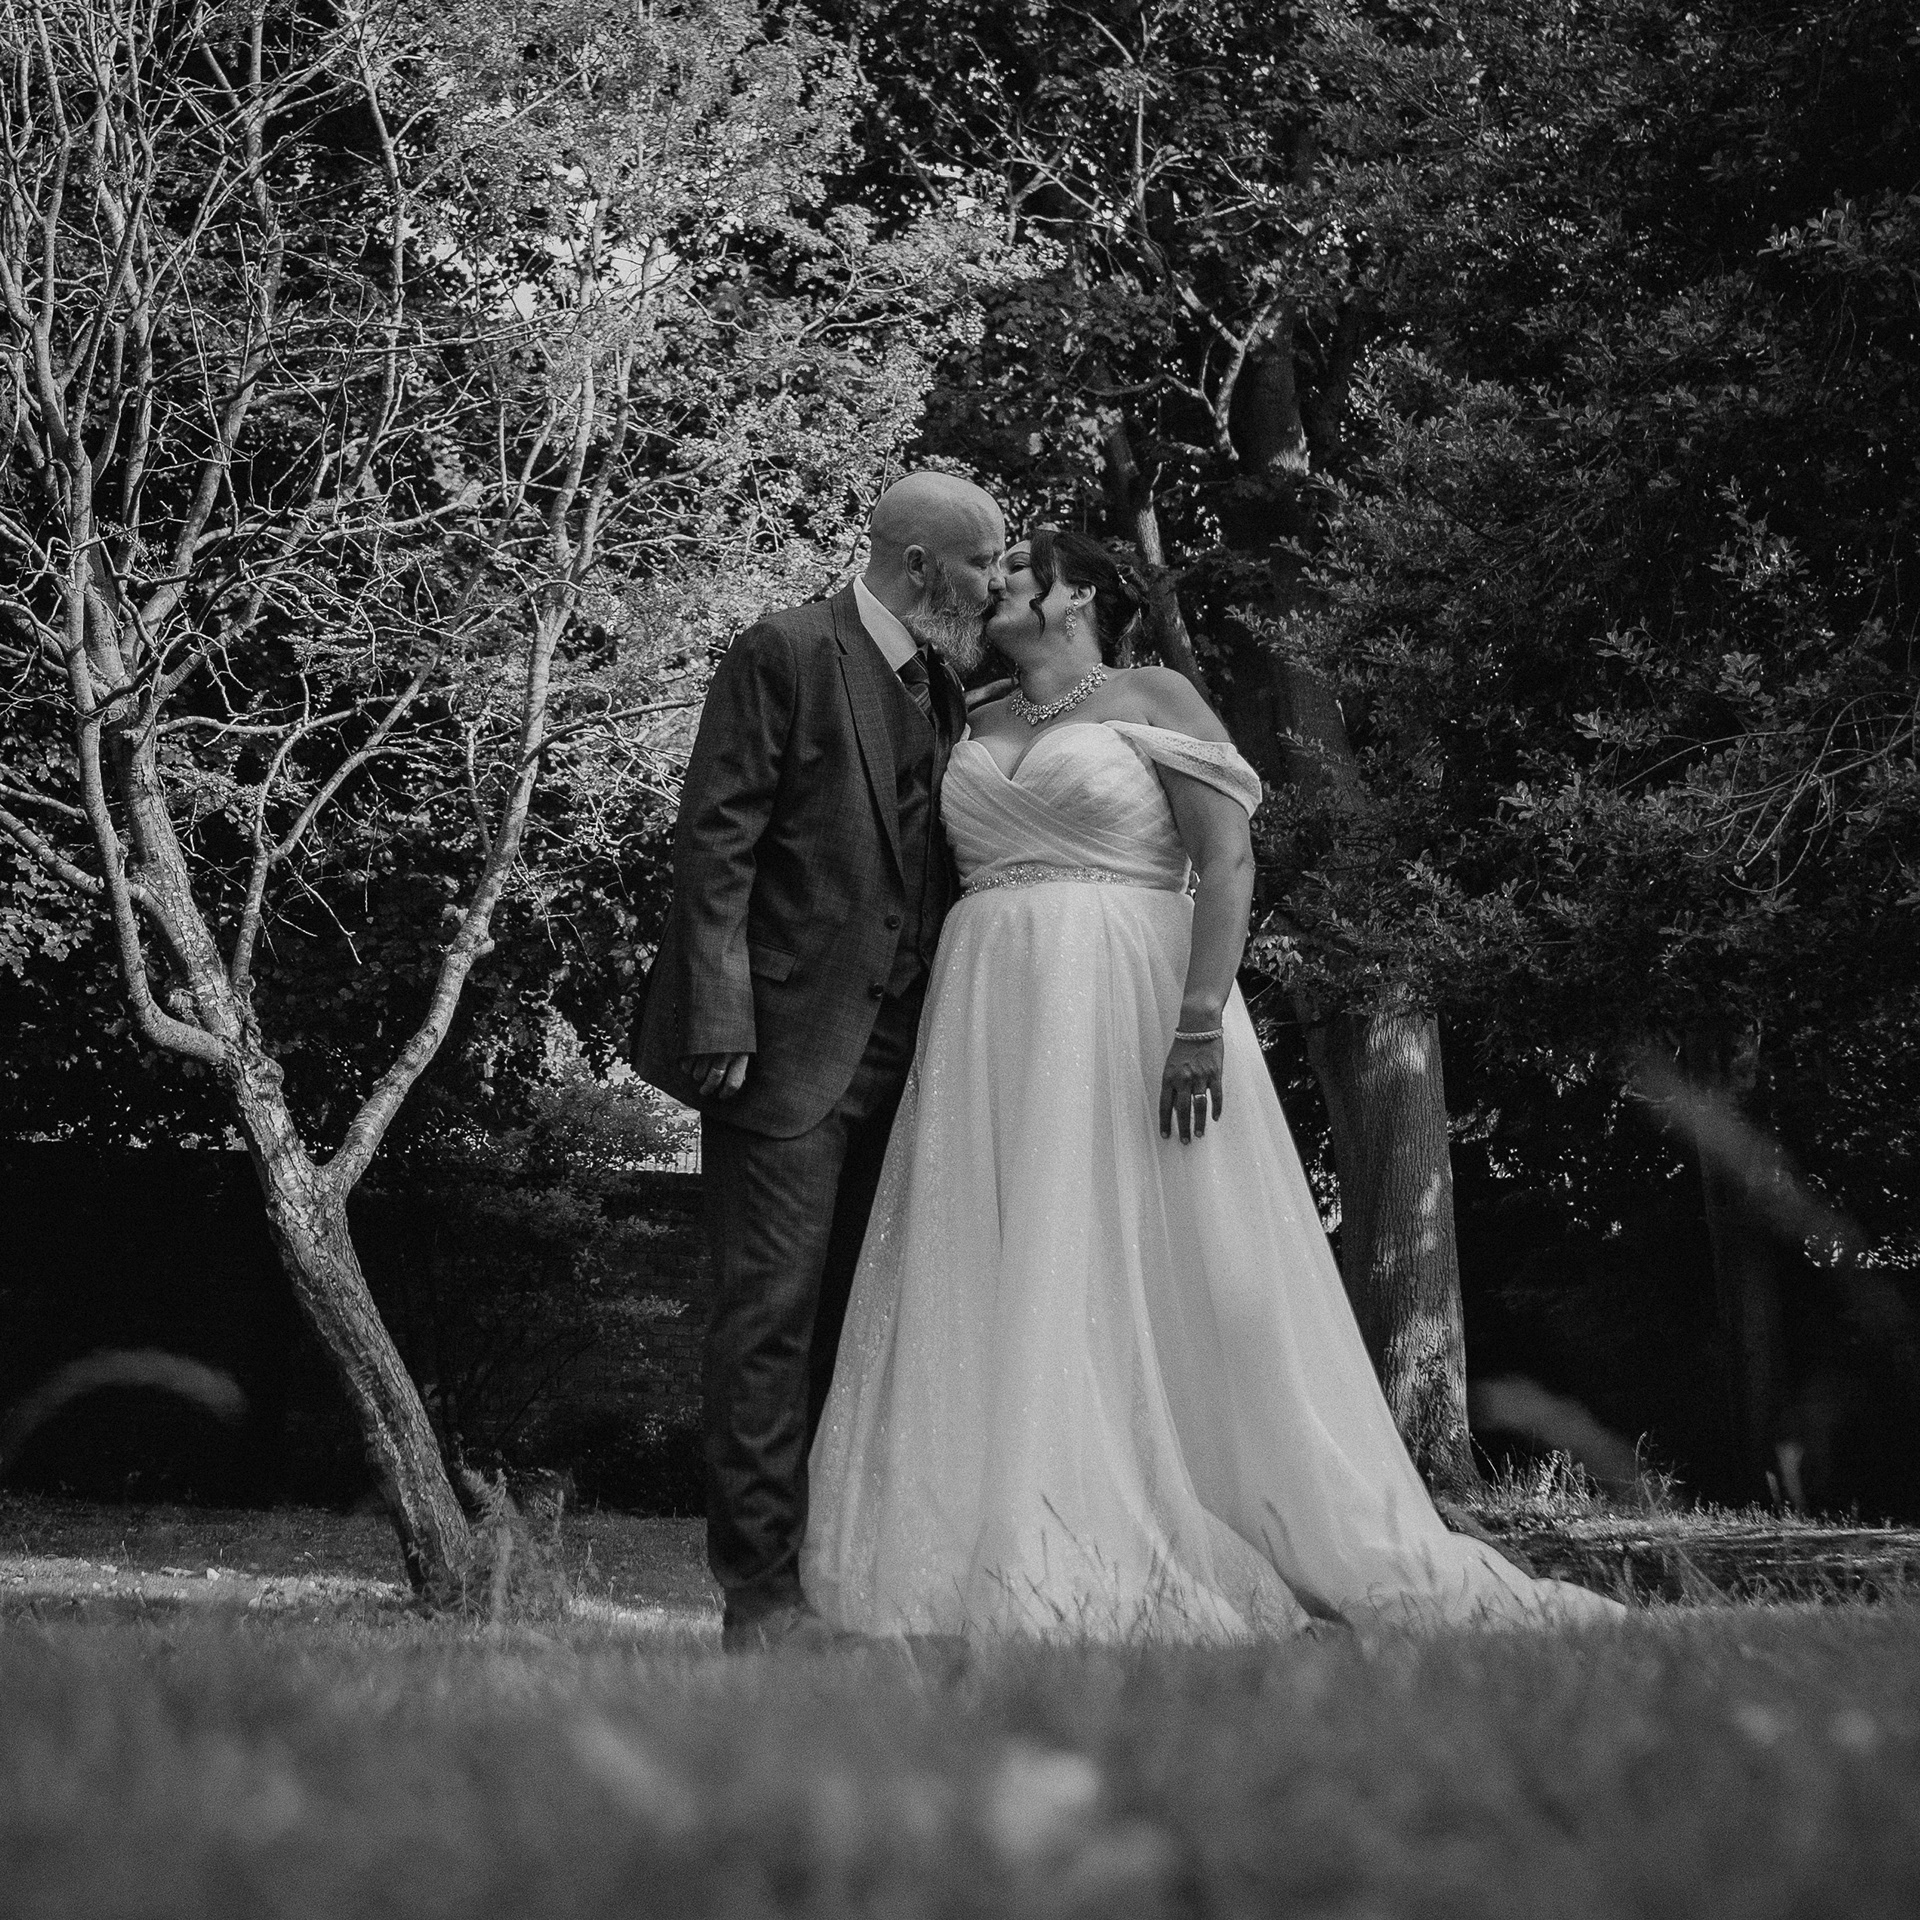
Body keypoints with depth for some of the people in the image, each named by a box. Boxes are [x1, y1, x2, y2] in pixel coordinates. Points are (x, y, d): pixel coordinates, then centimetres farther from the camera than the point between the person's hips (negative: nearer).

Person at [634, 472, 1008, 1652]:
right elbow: (716, 840, -11)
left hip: (897, 1047, 7)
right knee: (773, 1310, -8)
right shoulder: (785, 657, -6)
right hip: (789, 1040, -7)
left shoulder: (945, 690, 17)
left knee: (859, 1319, 8)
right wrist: (722, 1015, -18)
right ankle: (761, 1588, -7)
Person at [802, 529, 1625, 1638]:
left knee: (1180, 1284, -7)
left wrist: (1200, 1024, -19)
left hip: (1132, 1011, -5)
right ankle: (1039, 1578, -3)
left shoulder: (1157, 702, 0)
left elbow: (1229, 861, -9)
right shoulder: (981, 733, 18)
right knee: (1010, 1292, -2)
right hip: (997, 1037, 5)